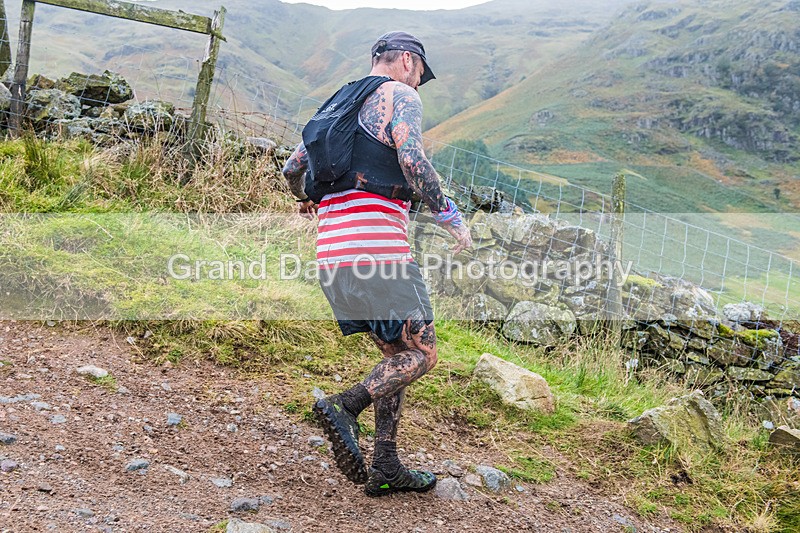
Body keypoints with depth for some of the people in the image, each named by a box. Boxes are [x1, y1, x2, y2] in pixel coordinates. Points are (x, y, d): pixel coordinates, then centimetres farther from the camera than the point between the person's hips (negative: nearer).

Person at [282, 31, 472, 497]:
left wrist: (308, 203, 45)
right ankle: (345, 407, -18)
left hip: (332, 251, 8)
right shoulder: (401, 96, 1)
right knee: (422, 356, 1)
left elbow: (293, 168, 25)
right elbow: (412, 160, -17)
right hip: (376, 247, -8)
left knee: (395, 353, 15)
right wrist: (450, 217, -8)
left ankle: (386, 468, 13)